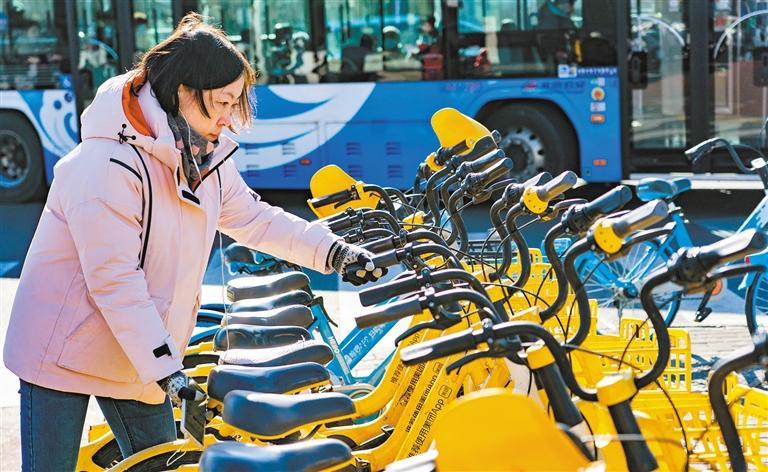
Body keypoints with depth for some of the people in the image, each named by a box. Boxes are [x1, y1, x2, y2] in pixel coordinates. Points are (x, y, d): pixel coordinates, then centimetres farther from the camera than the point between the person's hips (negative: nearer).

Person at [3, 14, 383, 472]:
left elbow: (254, 219, 13)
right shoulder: (109, 164, -26)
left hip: (141, 357, 8)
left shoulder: (205, 157, 2)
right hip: (64, 349, -8)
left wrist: (334, 251, 5)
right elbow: (114, 279, -28)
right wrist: (164, 368, -27)